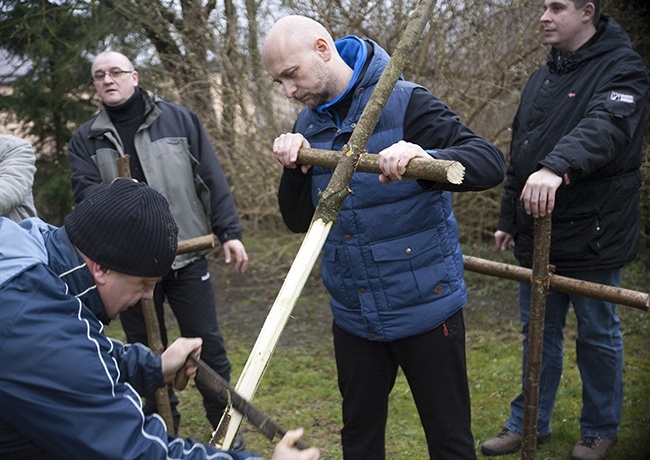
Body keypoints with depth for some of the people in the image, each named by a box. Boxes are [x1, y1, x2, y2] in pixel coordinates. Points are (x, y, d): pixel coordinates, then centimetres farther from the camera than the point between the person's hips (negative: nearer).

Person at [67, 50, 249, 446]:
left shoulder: (179, 119, 2)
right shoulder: (85, 139, 7)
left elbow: (213, 179, 1)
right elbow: (84, 189, -5)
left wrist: (230, 232, -4)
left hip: (186, 254, -2)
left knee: (206, 341, 5)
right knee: (145, 348, 13)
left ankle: (225, 422, 21)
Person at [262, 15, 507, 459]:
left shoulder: (404, 102, -13)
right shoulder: (308, 126, 5)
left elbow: (491, 163, -22)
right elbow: (299, 221, 6)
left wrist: (425, 159, -41)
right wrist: (296, 169, -13)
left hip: (424, 307, -5)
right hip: (354, 317, 5)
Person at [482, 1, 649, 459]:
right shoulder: (541, 78, 14)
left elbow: (606, 127, -31)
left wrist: (557, 167, -48)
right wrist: (509, 219, 21)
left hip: (592, 236, -6)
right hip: (537, 233, 6)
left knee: (598, 335, 10)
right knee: (539, 333, 15)